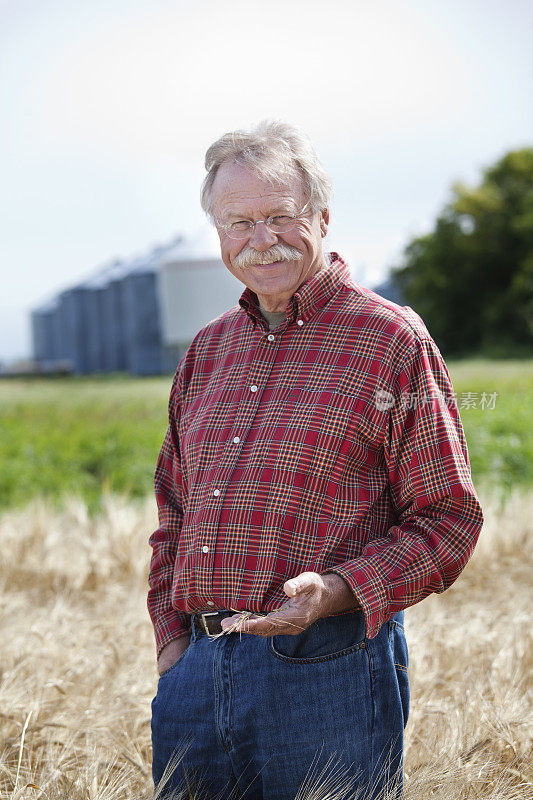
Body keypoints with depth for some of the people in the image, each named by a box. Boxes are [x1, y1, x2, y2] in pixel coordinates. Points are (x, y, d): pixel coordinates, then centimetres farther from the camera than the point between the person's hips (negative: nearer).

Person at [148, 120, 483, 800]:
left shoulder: (393, 340, -4)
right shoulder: (208, 351, 14)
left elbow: (447, 520, -6)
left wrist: (336, 592, -19)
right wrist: (172, 638, 10)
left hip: (328, 669, -5)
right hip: (197, 669, 5)